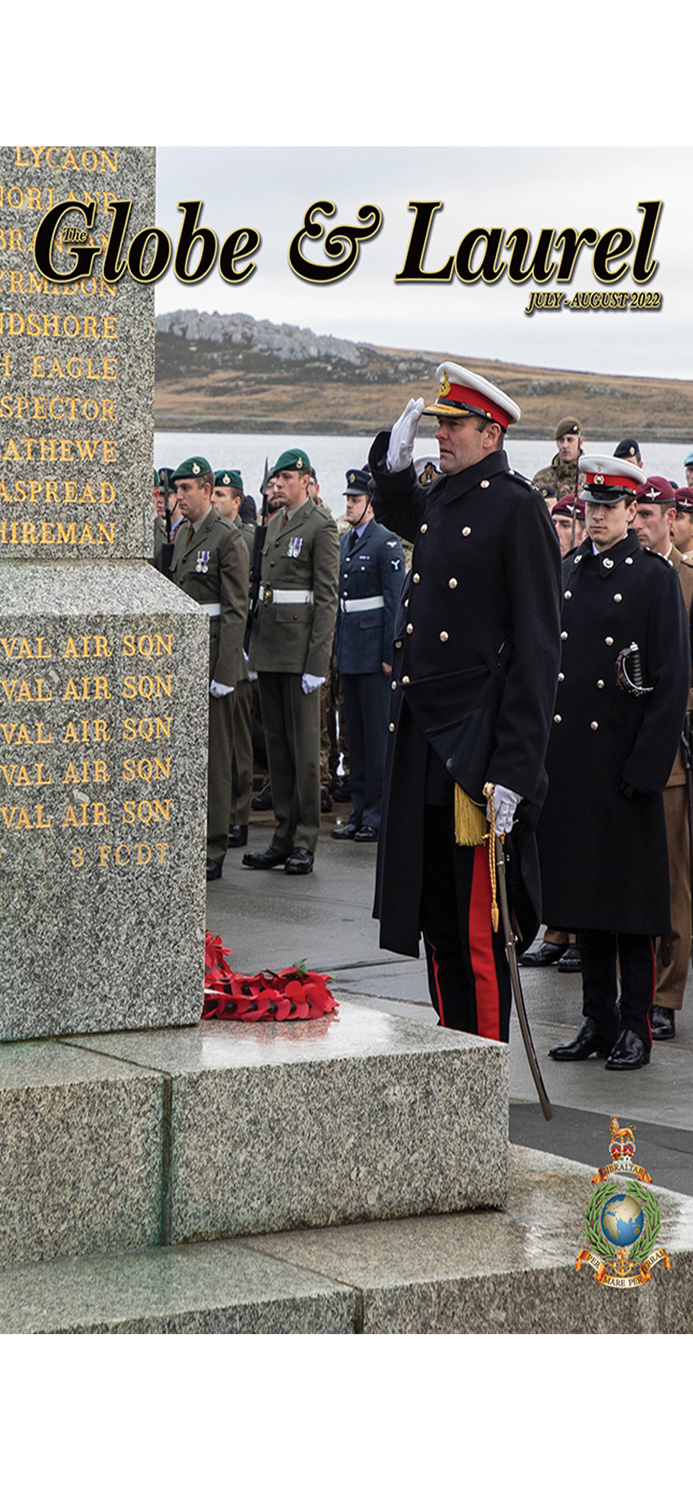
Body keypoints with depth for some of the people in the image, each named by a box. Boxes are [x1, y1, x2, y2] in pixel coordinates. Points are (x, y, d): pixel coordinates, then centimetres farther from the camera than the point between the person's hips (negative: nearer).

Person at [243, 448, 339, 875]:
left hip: (301, 643, -8)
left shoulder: (321, 526, -8)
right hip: (269, 644, 8)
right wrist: (252, 644, 15)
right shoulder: (275, 523, 16)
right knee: (276, 741, 9)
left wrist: (317, 662, -17)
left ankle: (306, 841, 1)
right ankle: (284, 836, 14)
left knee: (304, 743, -4)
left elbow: (328, 599, -12)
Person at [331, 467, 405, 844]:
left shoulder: (386, 542, -9)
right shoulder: (345, 541, 15)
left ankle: (378, 815, -1)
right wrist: (338, 646, 15)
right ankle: (359, 811, 17)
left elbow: (394, 601, -12)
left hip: (374, 647, -8)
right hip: (349, 650, 8)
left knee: (377, 731, -5)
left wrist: (390, 654, -16)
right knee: (355, 731, 11)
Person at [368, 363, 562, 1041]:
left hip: (477, 755, -8)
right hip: (422, 754, 8)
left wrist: (514, 771, -19)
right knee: (436, 922, 13)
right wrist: (395, 458, 17)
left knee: (481, 932, -2)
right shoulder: (438, 501, 12)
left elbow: (537, 650, -14)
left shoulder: (518, 508, -11)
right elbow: (394, 513, 40)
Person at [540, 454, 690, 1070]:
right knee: (583, 887, 10)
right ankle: (597, 1020, 19)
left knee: (631, 897, 0)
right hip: (567, 757, 5)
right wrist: (535, 748, 8)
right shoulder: (565, 573, 11)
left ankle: (635, 1027, 8)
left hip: (623, 758, -5)